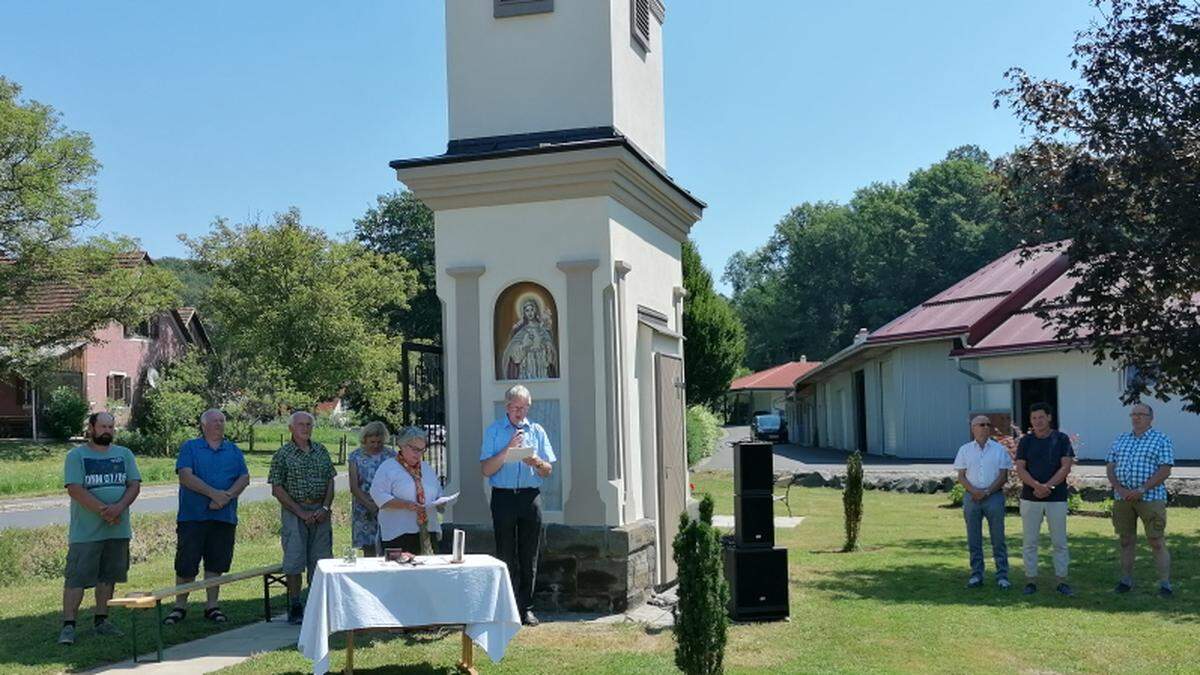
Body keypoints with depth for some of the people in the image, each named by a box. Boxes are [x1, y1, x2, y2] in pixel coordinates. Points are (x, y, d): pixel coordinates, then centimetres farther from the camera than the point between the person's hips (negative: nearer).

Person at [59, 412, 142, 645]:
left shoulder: (124, 454, 11)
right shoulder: (76, 456, -2)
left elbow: (134, 485, 3)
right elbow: (75, 489, -12)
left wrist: (119, 508, -16)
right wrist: (102, 510, -20)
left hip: (118, 529, 4)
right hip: (85, 531, -4)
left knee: (108, 576, 10)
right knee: (77, 577, -5)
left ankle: (101, 620, 21)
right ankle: (68, 625, 0)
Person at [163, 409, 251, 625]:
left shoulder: (234, 451, 14)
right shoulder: (190, 447, 4)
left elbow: (244, 478, 5)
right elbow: (186, 476, -9)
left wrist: (227, 496, -13)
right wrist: (213, 493, -17)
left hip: (224, 516, 3)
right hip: (192, 516, -3)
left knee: (216, 563, 7)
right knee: (186, 563, 0)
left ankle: (212, 606, 16)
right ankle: (180, 606, 13)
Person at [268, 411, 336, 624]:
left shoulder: (321, 451, 10)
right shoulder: (283, 454, -2)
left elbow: (330, 481, 12)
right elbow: (277, 489, -6)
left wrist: (325, 507, -4)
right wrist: (301, 512, -11)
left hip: (320, 511, 4)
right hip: (294, 511, -4)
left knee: (320, 560, 7)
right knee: (294, 561, -3)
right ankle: (295, 607, 6)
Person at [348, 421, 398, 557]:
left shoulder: (391, 455, 7)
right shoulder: (356, 457, 4)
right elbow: (354, 487, -1)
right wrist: (370, 505, -14)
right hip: (364, 509, 0)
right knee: (369, 550, 1)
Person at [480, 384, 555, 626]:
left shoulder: (537, 431, 12)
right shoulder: (493, 431, 5)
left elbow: (548, 471, 10)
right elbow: (486, 470, -3)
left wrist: (537, 462, -11)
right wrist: (507, 450, -14)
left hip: (531, 497, 2)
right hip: (503, 497, -2)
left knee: (529, 557, 4)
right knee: (506, 556, 0)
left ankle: (526, 608, 11)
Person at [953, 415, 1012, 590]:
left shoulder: (999, 449, 4)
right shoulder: (965, 450, 7)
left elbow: (1003, 476, 0)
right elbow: (961, 476, 4)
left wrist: (987, 492, -12)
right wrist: (974, 491, -12)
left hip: (994, 496, -1)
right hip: (972, 497, 1)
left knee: (998, 539, 0)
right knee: (973, 539, 4)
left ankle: (1002, 575, 5)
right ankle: (976, 574, 12)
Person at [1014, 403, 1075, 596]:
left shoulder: (1061, 439, 2)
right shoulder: (1026, 441, 6)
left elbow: (1066, 467, -5)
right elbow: (1020, 468, -2)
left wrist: (1047, 486, -16)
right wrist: (1037, 485, -18)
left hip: (1056, 497, -1)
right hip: (1030, 498, 1)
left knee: (1059, 541, 3)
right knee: (1029, 541, 3)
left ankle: (1062, 581, 10)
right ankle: (1031, 580, 10)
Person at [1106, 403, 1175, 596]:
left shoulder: (1161, 440, -1)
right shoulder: (1120, 440, 14)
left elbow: (1165, 471, -9)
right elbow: (1110, 467, 10)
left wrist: (1141, 490, -17)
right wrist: (1119, 488, -8)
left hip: (1150, 498, -4)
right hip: (1122, 499, 5)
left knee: (1157, 542, -4)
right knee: (1126, 541, 9)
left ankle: (1165, 584, 0)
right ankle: (1126, 580, 16)